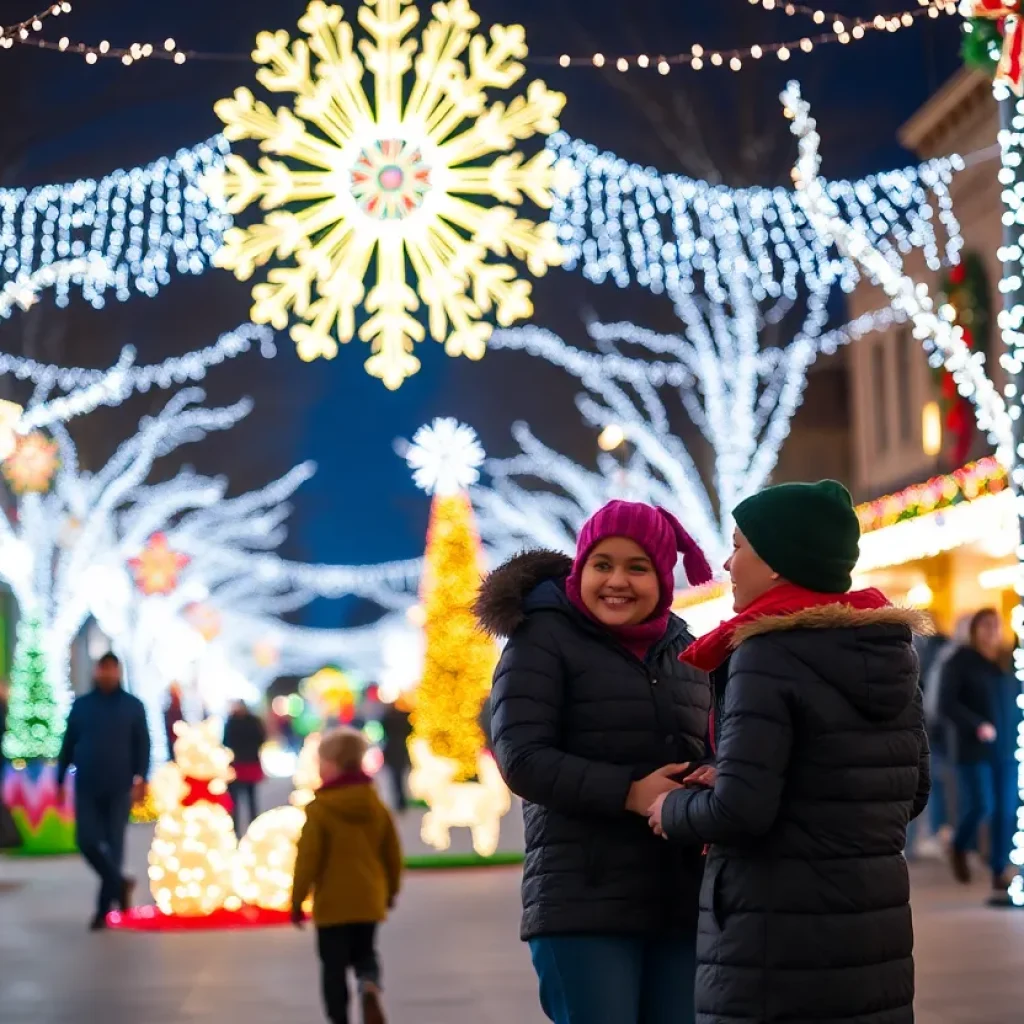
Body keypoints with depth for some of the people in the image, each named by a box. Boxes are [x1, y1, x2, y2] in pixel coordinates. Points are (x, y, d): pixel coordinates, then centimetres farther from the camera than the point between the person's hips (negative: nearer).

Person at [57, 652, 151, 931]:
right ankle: (119, 883, 15)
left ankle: (105, 907, 9)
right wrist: (60, 781, 6)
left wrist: (140, 779, -10)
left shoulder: (133, 706, 3)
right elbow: (68, 745, 9)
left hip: (120, 788, -1)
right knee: (87, 841, -7)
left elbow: (142, 746, 1)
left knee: (113, 844, 1)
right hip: (86, 788, 2)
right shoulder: (81, 705, 7)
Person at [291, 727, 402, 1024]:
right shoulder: (376, 805, 3)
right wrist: (391, 890, 24)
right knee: (364, 954, 18)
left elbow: (308, 860, -14)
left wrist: (297, 900, -4)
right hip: (369, 900, 4)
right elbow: (393, 854, 8)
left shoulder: (319, 809, -13)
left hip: (332, 902, -4)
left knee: (334, 967, 7)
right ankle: (370, 987, -13)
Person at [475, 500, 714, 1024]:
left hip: (684, 902, 5)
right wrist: (628, 792, -22)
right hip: (584, 903, -5)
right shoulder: (543, 638, -2)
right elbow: (521, 757, -11)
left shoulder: (683, 649, 15)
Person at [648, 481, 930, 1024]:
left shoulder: (768, 654, -14)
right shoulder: (890, 646, 7)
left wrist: (672, 809, 1)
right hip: (877, 928, 7)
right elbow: (912, 792, 14)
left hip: (777, 943, -7)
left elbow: (740, 811, -20)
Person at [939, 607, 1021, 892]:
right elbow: (946, 703, -9)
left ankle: (1000, 871, 9)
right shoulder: (960, 662, -1)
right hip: (975, 749, -4)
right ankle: (959, 848, 17)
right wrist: (976, 725, -20)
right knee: (980, 805, -12)